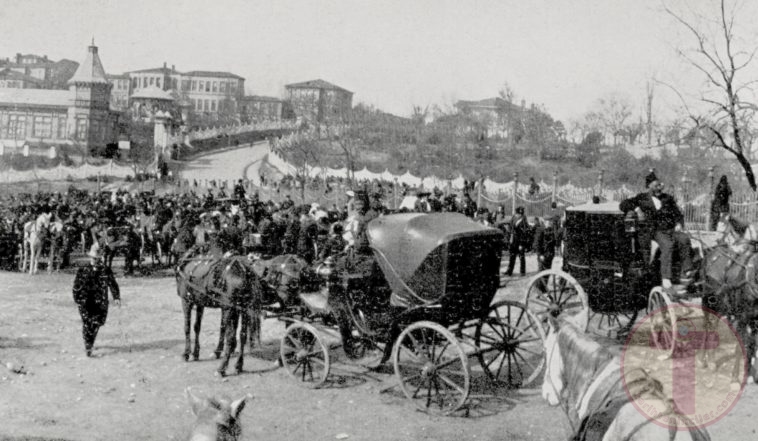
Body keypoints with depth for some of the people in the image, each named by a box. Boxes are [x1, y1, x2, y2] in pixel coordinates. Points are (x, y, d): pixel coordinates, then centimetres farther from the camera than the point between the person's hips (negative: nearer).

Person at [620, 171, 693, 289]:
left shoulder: (668, 198, 22)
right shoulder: (642, 198, 14)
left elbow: (678, 214, 21)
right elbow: (623, 204, 8)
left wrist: (679, 224, -1)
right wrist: (637, 208, -9)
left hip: (672, 230, 3)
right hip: (656, 231, -3)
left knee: (684, 239, -30)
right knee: (667, 245, -35)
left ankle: (687, 273, -33)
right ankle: (665, 278, -41)